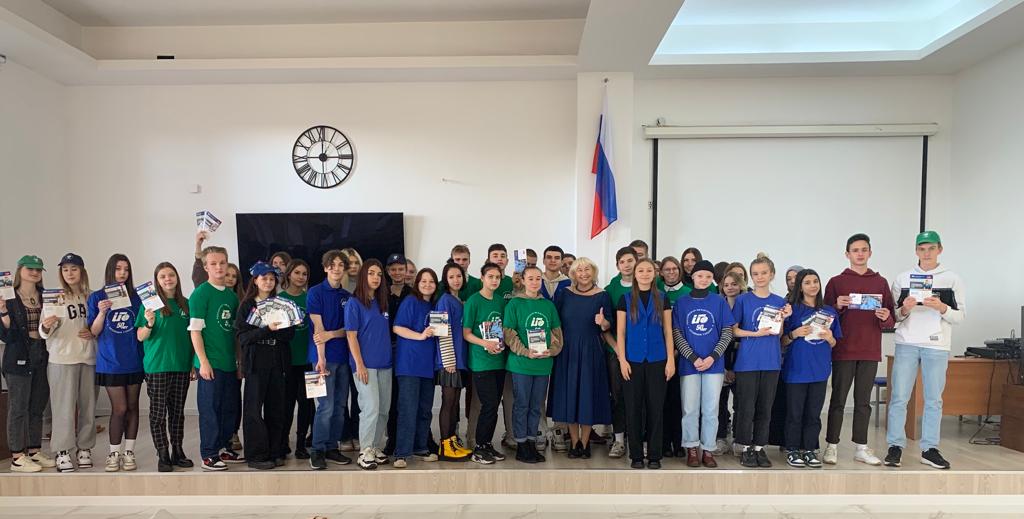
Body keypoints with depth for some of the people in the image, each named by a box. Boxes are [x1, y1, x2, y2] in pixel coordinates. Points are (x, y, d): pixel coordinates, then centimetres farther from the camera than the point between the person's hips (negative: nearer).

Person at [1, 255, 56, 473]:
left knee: (37, 407, 11)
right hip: (19, 358, -5)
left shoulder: (45, 297, 10)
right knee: (18, 408, -1)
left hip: (41, 357, 5)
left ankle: (34, 451, 21)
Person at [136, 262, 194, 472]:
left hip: (182, 366, 3)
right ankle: (162, 455, 9)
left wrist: (194, 364, 9)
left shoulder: (186, 304, 9)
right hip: (157, 366, -3)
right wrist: (149, 324, -22)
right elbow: (140, 337, -2)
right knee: (158, 412, 1)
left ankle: (177, 451, 19)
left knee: (177, 411, 10)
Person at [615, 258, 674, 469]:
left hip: (657, 360, 1)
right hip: (632, 360, 0)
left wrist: (671, 360, -1)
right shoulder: (625, 299, 5)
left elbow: (668, 331, 6)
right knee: (634, 408, 3)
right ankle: (636, 455, 13)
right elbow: (620, 332, 3)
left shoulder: (662, 299, 7)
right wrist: (622, 359, -5)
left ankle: (654, 456, 13)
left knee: (655, 408, 3)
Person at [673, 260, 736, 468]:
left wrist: (712, 357, -10)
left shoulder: (720, 302, 4)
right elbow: (676, 334, -1)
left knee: (711, 410, 5)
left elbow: (727, 333, 2)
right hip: (689, 363, 0)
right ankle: (691, 449, 15)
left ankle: (708, 450, 16)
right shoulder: (681, 303, 4)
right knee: (690, 410, 4)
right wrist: (693, 358, -11)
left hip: (714, 364, 0)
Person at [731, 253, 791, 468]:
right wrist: (756, 333, -15)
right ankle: (746, 449, 14)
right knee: (746, 407, 1)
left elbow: (778, 334, 8)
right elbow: (733, 329, -3)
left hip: (771, 361, 3)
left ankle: (760, 448, 21)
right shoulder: (743, 300, -2)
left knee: (765, 408, 9)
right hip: (747, 361, -3)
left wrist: (783, 319, -9)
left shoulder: (780, 302, 7)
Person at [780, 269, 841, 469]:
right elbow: (783, 341, 1)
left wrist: (829, 338, -6)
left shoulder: (830, 312, 9)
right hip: (796, 368, -3)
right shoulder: (792, 309, -1)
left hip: (820, 369, 3)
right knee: (795, 413, 2)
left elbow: (834, 344, 15)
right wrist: (795, 334, -17)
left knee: (814, 413, 8)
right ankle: (792, 450, 12)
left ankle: (810, 450, 18)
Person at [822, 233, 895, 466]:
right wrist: (837, 306, -17)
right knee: (838, 400, 2)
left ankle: (861, 448, 17)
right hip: (843, 350, -2)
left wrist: (886, 317, -13)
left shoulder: (881, 282, 10)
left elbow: (892, 320, 9)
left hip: (870, 351, 3)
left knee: (863, 401, 9)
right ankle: (831, 446, 9)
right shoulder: (836, 282, 3)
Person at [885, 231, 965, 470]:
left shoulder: (952, 279, 7)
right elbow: (894, 315, 8)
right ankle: (895, 446, 7)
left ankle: (929, 449, 15)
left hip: (937, 345, 0)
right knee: (899, 397, -1)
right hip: (907, 344, 0)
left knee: (934, 399, 6)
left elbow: (960, 316, 3)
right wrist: (905, 309, -13)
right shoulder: (903, 279, 7)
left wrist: (942, 307, -15)